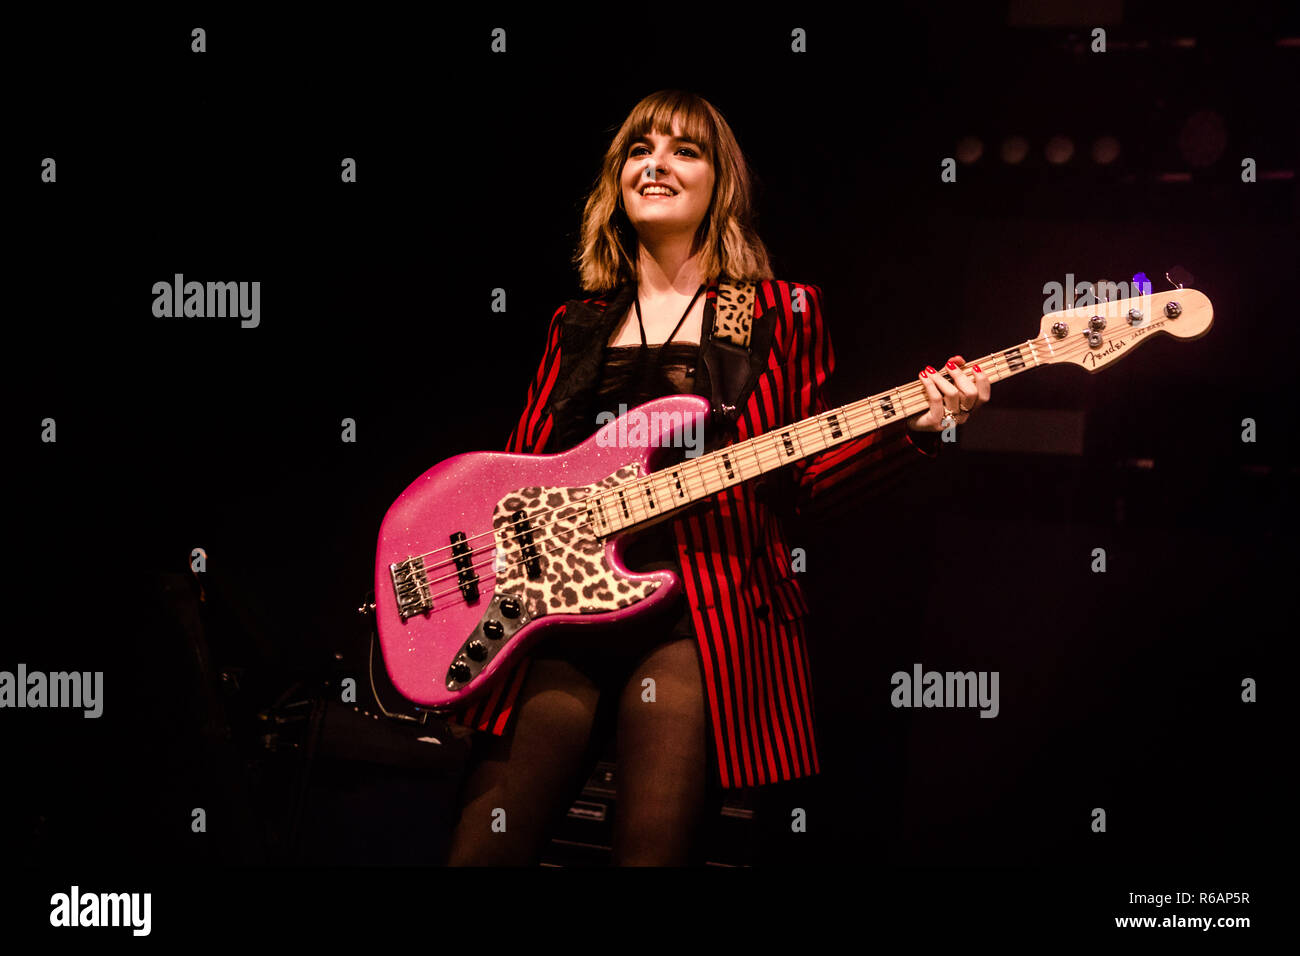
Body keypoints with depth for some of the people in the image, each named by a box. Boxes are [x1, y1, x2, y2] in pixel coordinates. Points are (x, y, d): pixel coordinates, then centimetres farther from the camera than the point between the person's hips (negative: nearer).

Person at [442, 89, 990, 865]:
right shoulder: (577, 326, 20)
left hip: (706, 606, -3)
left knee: (656, 847, -10)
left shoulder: (782, 313, 12)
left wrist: (918, 428, -7)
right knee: (486, 850, -6)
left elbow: (808, 476, 8)